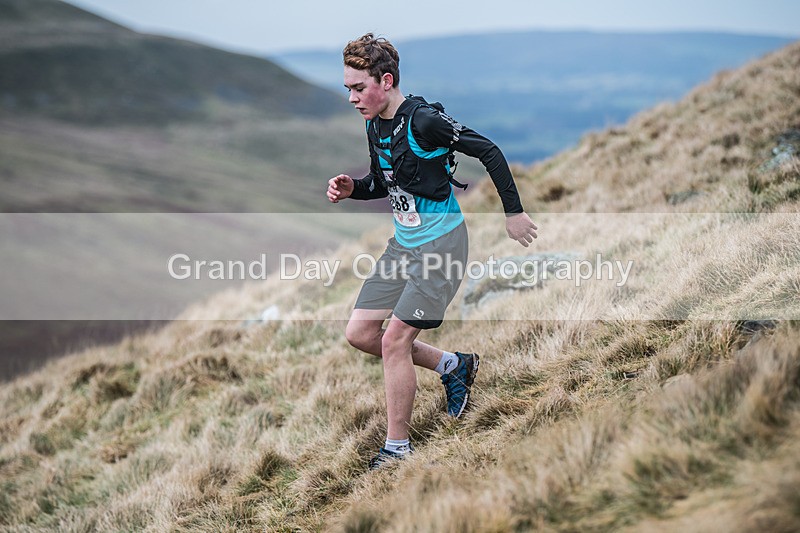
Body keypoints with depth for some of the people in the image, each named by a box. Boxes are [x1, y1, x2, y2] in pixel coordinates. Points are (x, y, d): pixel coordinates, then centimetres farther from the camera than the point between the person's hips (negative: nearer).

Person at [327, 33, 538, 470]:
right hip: (403, 243, 9)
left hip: (441, 242, -9)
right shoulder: (375, 127, 5)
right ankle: (452, 366, 24)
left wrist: (514, 213, -11)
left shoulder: (424, 120, -21)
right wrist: (351, 188, -1)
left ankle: (397, 448, 3)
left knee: (394, 340, -12)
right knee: (359, 333, 5)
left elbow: (488, 152, -16)